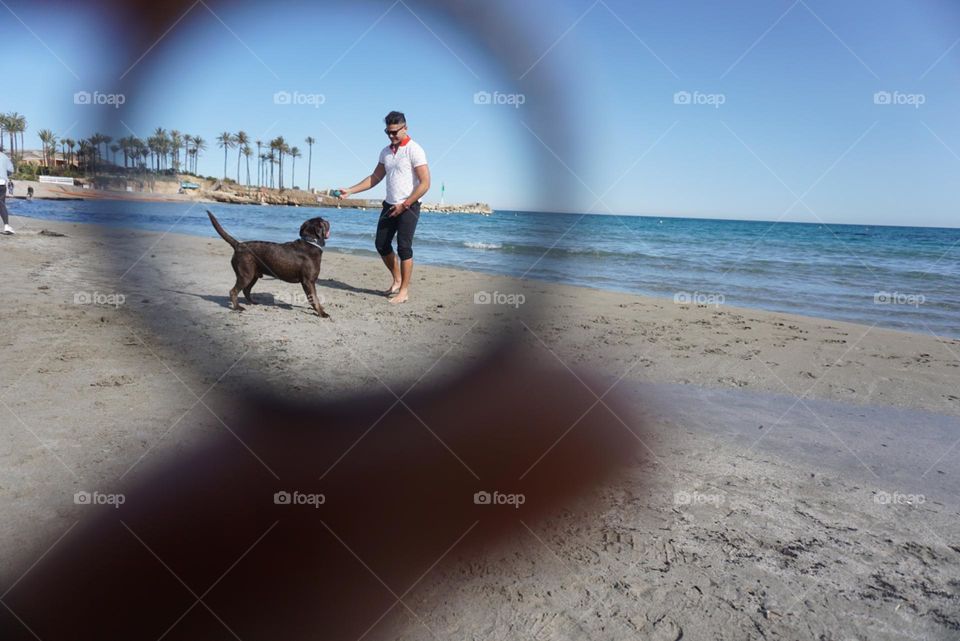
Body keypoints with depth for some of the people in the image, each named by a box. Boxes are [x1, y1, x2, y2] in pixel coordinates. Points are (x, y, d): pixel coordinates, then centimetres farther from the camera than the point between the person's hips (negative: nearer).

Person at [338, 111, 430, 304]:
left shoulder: (414, 150, -11)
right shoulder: (386, 152, 11)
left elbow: (425, 183, -16)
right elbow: (375, 178, 17)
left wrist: (404, 205, -15)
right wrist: (350, 191, 7)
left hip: (408, 207, -7)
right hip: (389, 205, 7)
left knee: (404, 247, -7)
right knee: (382, 245, 9)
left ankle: (404, 290, 1)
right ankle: (397, 280, 26)